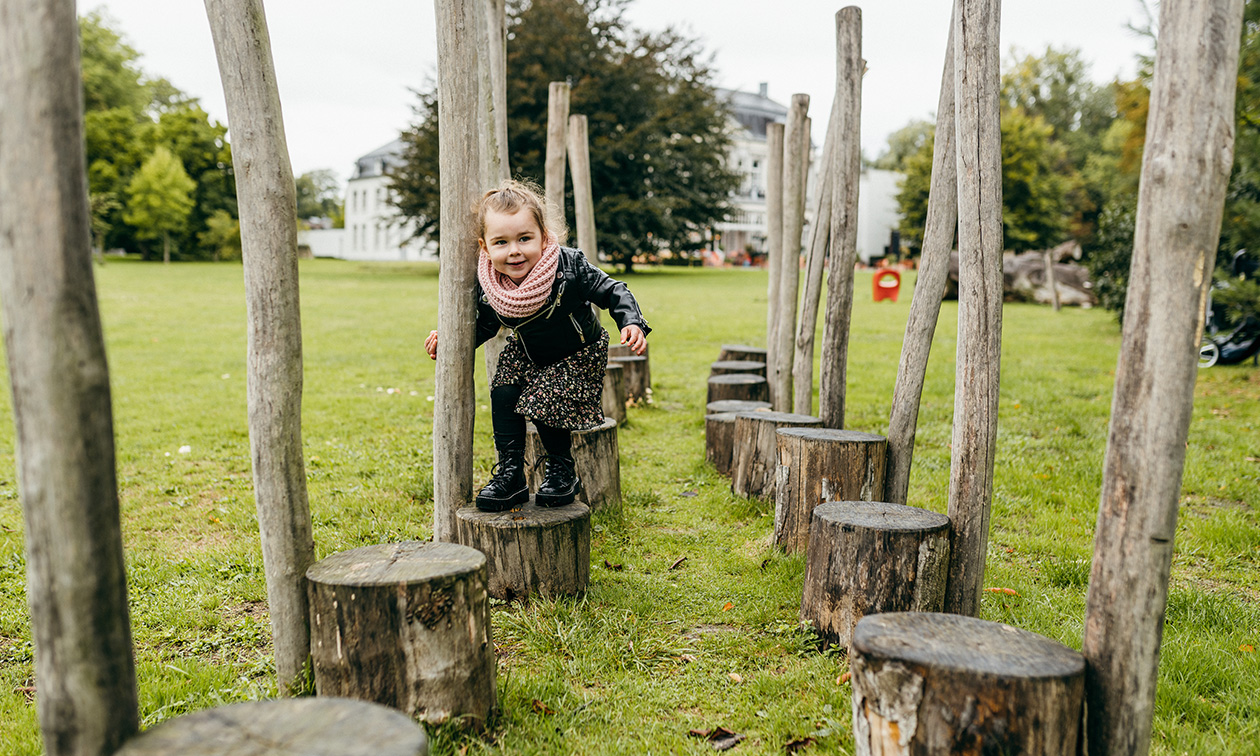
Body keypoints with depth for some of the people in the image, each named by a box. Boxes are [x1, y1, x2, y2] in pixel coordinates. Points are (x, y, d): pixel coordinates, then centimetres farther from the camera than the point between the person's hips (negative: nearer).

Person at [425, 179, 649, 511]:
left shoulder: (569, 267, -29)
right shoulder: (487, 288, -18)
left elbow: (611, 291, -19)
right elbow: (483, 326, 1)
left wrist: (632, 323, -34)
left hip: (578, 354, -4)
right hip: (528, 354, 4)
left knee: (543, 401, -21)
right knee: (503, 393, -18)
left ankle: (562, 470, 4)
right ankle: (510, 474, -5)